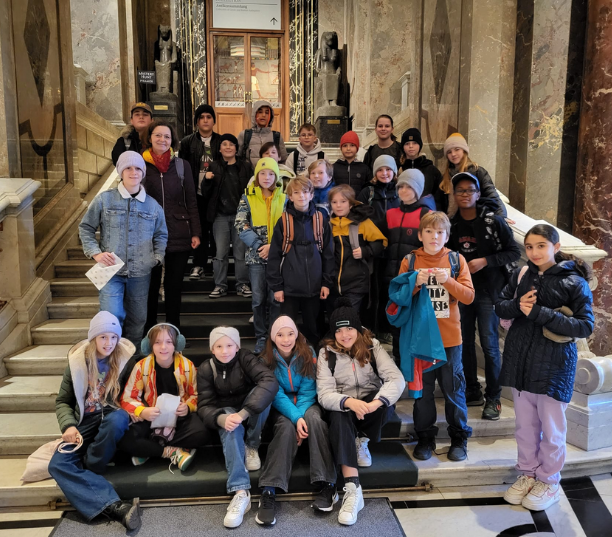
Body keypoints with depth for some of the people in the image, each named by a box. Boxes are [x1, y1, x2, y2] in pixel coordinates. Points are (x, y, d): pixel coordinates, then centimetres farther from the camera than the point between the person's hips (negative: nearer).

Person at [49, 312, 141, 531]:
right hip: (85, 423, 3)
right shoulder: (76, 361, 2)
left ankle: (88, 472, -15)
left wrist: (120, 412, -16)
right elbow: (63, 401, 10)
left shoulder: (126, 357, -3)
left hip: (112, 419, -2)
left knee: (117, 418, -40)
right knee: (58, 464, -25)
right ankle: (114, 506, -40)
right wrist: (69, 425, -9)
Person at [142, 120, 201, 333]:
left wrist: (196, 233, 0)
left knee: (174, 286, 9)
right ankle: (148, 331, 21)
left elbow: (191, 202, 5)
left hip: (179, 236, 1)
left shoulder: (182, 165, 3)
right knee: (151, 286, 8)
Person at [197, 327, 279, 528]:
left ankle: (252, 447, -13)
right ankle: (241, 492, -44)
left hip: (252, 416, 0)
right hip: (225, 414, 1)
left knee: (262, 392, -31)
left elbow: (270, 382, -36)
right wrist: (222, 419, -40)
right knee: (231, 430, -35)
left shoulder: (246, 358, -19)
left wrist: (243, 413, -48)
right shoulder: (206, 369, -11)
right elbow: (204, 406, -15)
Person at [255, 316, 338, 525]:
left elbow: (307, 391, -10)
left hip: (306, 405, 1)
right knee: (286, 427, -33)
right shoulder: (267, 360, -10)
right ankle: (268, 492, -40)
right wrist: (295, 418, -29)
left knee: (314, 419, -33)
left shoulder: (308, 354, -7)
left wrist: (301, 416, -26)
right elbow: (277, 395, -15)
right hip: (281, 408, -1)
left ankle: (326, 485, -32)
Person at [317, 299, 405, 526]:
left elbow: (397, 379, -20)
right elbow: (324, 394, -19)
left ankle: (362, 442, -3)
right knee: (338, 417, -35)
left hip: (370, 403, 1)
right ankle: (352, 489, -39)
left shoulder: (372, 347, -8)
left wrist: (377, 402, -40)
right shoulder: (326, 353, -8)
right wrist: (349, 401, -41)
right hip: (342, 406, 0)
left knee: (386, 402, -32)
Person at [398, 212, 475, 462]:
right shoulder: (410, 261, 1)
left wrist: (449, 281, -19)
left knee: (453, 389, 9)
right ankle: (425, 439, 26)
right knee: (422, 390, 11)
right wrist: (415, 283, -18)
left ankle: (459, 439, 26)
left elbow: (469, 296, -4)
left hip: (450, 337, 0)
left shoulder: (456, 260, 1)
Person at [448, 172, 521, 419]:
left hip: (488, 290, -4)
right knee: (465, 342, 9)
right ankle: (472, 392, 24)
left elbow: (514, 252, -7)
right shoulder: (452, 224, 4)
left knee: (489, 343, -3)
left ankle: (493, 399, 9)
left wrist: (485, 261, -18)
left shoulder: (493, 221, -7)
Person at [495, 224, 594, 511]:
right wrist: (518, 305, -14)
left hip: (553, 365, -4)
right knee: (525, 424, 16)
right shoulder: (521, 275, 3)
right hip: (520, 360, 4)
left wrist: (540, 313, -22)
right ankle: (528, 473, 33)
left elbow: (586, 326, -13)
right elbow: (500, 306, 9)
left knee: (551, 428, 9)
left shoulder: (574, 282, -9)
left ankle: (548, 481, 28)